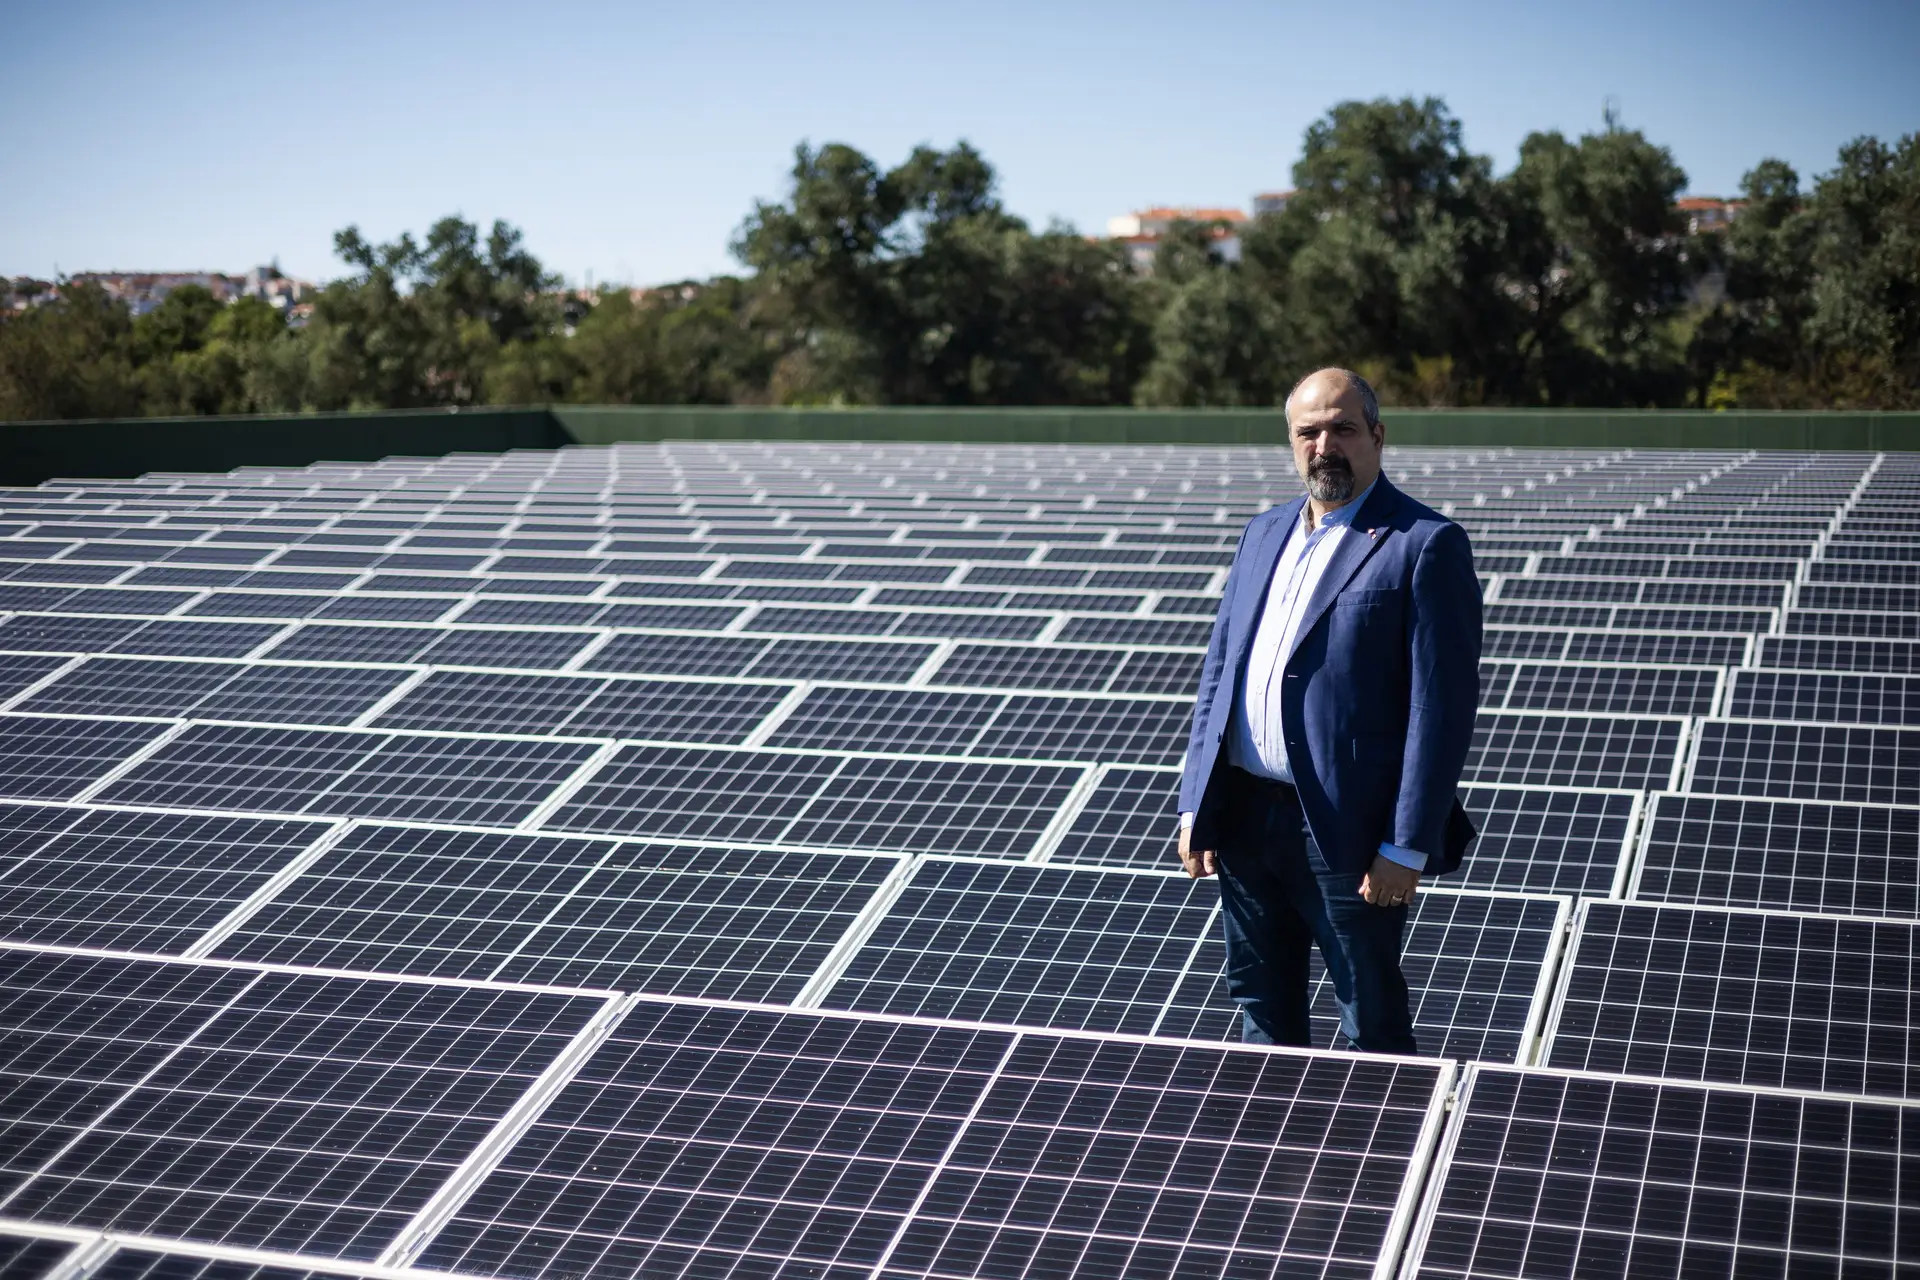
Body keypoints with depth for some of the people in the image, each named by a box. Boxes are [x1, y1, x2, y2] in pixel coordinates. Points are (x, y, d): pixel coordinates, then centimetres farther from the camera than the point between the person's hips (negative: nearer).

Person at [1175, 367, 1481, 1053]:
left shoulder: (1426, 545, -9)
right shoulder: (1264, 533, 13)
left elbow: (1444, 706, -13)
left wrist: (1407, 847, -16)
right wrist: (1196, 803, 9)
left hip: (1347, 834, -6)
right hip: (1242, 817, 6)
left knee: (1374, 1029, 7)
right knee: (1262, 1013, 19)